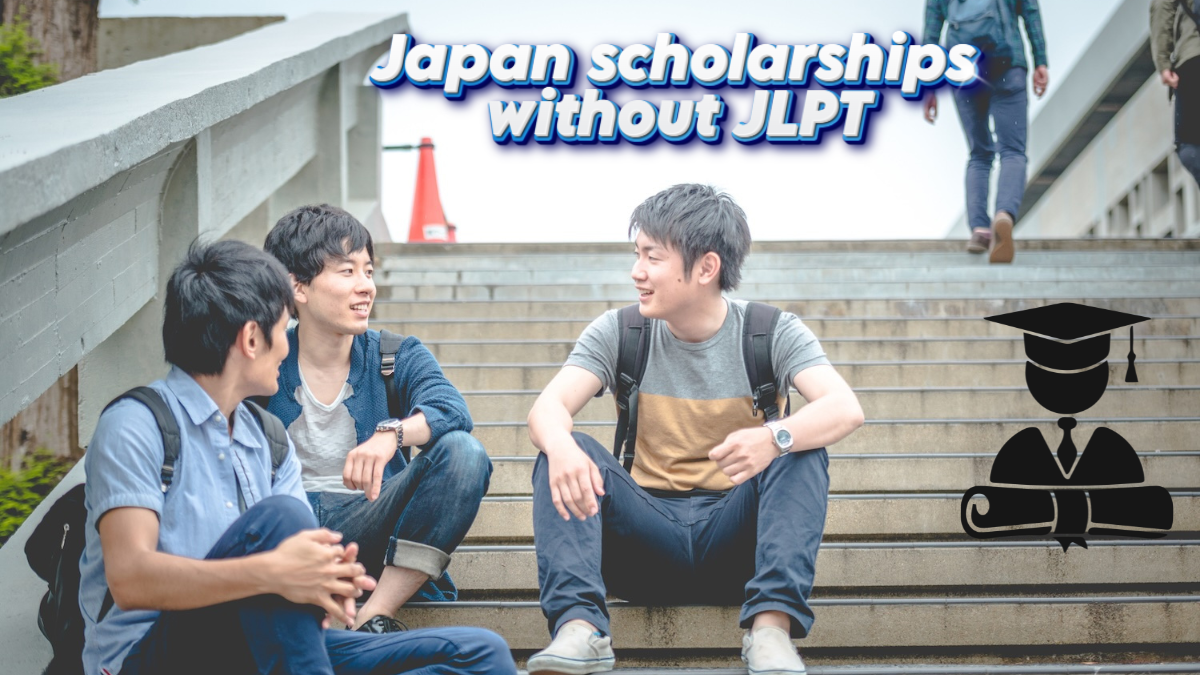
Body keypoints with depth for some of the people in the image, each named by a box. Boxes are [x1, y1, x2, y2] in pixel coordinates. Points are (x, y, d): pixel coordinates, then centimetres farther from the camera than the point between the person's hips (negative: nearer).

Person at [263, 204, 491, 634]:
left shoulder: (398, 358, 8)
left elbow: (451, 410, -13)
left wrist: (391, 433, -35)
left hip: (367, 525, 1)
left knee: (462, 454, -23)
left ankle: (376, 616, -27)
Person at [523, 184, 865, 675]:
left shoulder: (772, 334, -5)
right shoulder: (617, 334, 1)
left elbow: (845, 409, -22)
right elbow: (548, 407, -14)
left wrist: (774, 438, -44)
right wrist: (560, 445, -40)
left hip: (734, 538, -1)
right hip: (647, 539, 1)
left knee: (802, 448, -26)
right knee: (566, 453, -22)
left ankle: (771, 625, -37)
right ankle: (578, 625, -38)